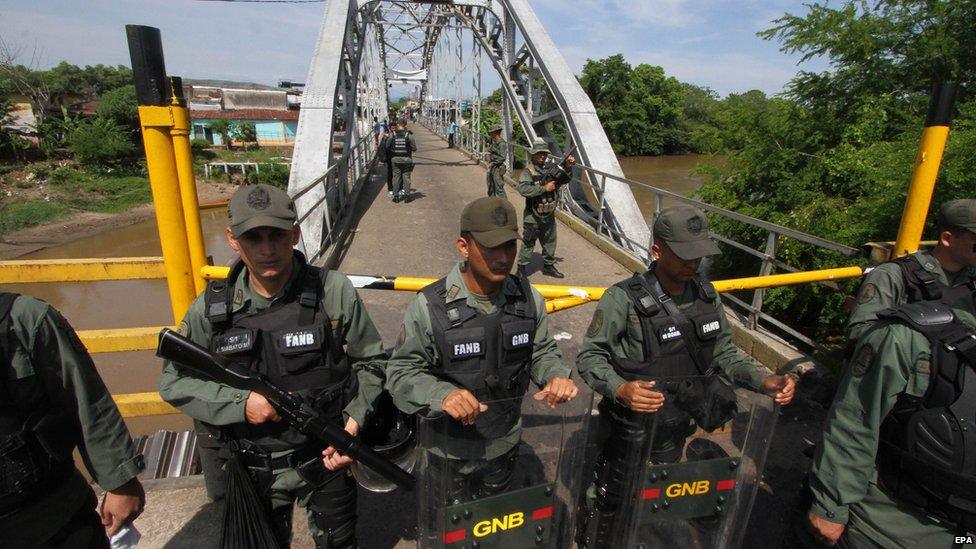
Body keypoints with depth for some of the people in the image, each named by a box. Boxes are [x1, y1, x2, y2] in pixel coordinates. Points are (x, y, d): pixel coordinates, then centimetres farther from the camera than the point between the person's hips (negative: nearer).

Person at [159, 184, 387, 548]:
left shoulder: (333, 292, -17)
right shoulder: (211, 309, -12)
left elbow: (371, 361, -7)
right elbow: (174, 382, -3)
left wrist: (354, 421, -18)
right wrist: (240, 403, -18)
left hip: (328, 458, -1)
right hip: (255, 468, 2)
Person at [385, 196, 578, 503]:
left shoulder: (528, 299, -12)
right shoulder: (430, 306, -24)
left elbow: (542, 352, 1)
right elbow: (401, 373, -19)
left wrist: (557, 376, -21)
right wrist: (442, 394, -38)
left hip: (506, 442, 3)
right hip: (451, 449, -3)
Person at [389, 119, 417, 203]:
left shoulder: (392, 135, -4)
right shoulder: (409, 135, -8)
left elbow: (388, 147, 1)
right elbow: (414, 149, -7)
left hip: (395, 159, 1)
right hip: (406, 159, -1)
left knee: (396, 177, 9)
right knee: (406, 177, 7)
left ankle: (396, 196, 11)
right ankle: (406, 195, 8)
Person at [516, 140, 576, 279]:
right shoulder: (528, 171, -13)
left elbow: (564, 179, 15)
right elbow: (523, 189, -28)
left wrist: (568, 167, -3)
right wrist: (544, 188, -26)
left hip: (549, 216, 6)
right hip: (533, 217, -6)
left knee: (550, 243, 18)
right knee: (528, 244, 4)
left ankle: (548, 266, 36)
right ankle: (521, 269, 18)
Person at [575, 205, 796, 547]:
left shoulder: (707, 295, -6)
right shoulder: (624, 299, -24)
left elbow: (723, 352, 5)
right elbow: (590, 357, -19)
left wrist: (764, 380, -10)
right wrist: (620, 389, -35)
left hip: (677, 430, 5)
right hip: (630, 432, -5)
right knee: (610, 501, 16)